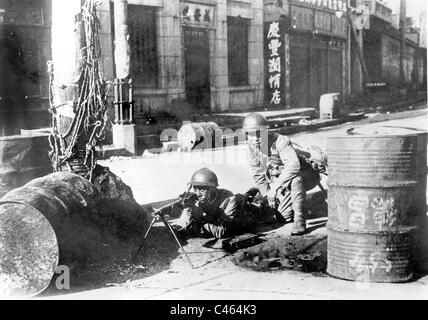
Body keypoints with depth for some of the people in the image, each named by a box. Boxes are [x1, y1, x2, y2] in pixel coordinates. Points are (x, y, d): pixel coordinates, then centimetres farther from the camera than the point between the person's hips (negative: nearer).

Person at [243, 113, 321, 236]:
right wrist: (267, 196, 0)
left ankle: (300, 220, -29)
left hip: (306, 177, -7)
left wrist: (275, 187, -41)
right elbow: (257, 174, 3)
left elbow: (293, 165, -43)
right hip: (284, 184, 7)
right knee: (283, 217, -2)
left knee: (295, 178, -40)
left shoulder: (280, 141, -28)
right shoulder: (252, 147, -7)